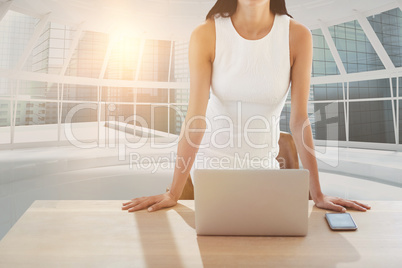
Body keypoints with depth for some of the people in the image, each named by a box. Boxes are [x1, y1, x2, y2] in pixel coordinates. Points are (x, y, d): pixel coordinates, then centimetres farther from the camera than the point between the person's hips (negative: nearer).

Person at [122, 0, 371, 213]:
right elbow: (196, 117, -19)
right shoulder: (206, 34, -14)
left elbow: (299, 119, -12)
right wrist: (173, 194, -20)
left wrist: (318, 195, -11)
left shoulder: (297, 35, -11)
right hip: (211, 159, -1)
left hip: (262, 163, 2)